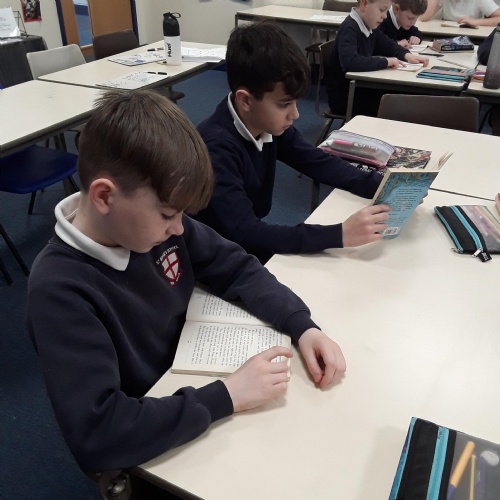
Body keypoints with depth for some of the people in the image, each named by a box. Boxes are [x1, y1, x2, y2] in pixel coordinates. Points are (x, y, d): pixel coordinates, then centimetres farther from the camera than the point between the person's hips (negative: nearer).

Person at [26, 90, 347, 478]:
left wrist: (303, 326, -16)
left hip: (198, 383, 5)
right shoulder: (59, 289, -29)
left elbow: (236, 268, -3)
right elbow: (96, 434, -34)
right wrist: (226, 397, -32)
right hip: (146, 452, -4)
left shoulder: (154, 219, -13)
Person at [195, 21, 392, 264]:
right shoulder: (215, 147, -30)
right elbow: (243, 235, -37)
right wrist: (340, 235, -39)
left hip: (255, 245, 7)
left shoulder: (270, 124, -8)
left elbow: (320, 163, 2)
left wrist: (382, 186, -13)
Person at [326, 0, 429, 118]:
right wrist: (385, 61, -27)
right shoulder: (349, 29, -20)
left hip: (359, 88, 9)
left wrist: (406, 55, -2)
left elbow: (388, 45, 20)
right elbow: (350, 61, -38)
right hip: (343, 96, -9)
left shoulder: (370, 27, 7)